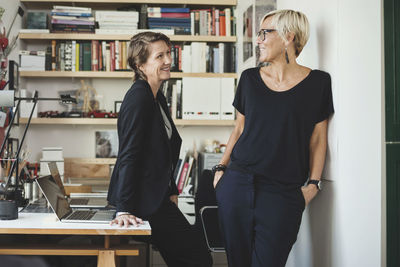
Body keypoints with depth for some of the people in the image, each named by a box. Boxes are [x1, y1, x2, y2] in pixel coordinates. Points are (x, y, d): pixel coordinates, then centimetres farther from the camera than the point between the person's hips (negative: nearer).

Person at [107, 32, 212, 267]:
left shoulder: (157, 97, 13)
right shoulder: (139, 97, -17)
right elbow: (128, 155, -23)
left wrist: (171, 192, 15)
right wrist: (124, 210, -26)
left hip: (158, 197, 10)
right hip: (145, 200, -10)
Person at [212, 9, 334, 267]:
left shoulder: (318, 82, 1)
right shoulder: (250, 78, 9)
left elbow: (318, 138, 5)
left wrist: (313, 183, -3)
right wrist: (221, 167, 7)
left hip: (283, 191, -3)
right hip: (237, 184, 3)